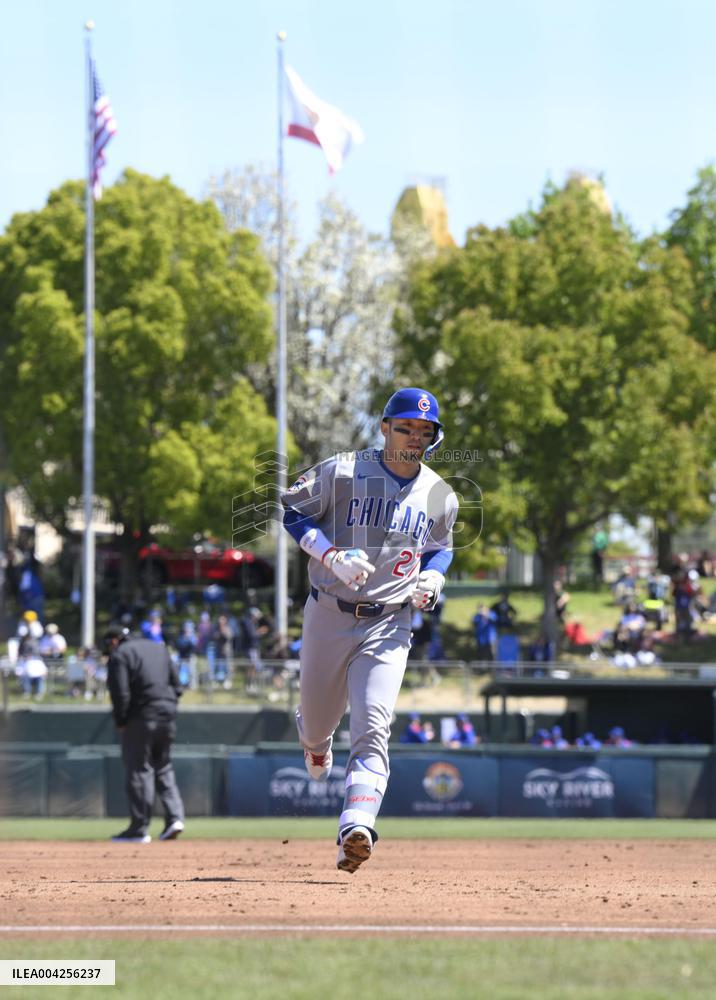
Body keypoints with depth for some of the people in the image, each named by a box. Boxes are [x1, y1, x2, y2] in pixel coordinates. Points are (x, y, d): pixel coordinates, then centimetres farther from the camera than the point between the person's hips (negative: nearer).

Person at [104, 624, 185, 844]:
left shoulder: (119, 655, -5)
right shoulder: (159, 649, 18)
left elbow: (120, 694, -13)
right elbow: (177, 686, 16)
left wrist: (120, 723, -4)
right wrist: (169, 708, 16)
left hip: (141, 718, -7)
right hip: (168, 716, 7)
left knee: (139, 771, -2)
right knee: (163, 768, 15)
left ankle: (139, 828, -3)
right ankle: (175, 816, 0)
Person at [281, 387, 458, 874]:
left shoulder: (441, 497, 6)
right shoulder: (342, 472, -6)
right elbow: (293, 511, -2)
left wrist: (433, 578, 0)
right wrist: (332, 555, -17)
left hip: (389, 625, 0)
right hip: (329, 616, 0)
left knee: (373, 730, -18)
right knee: (318, 718, 16)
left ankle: (356, 828, -32)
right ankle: (315, 741, 56)